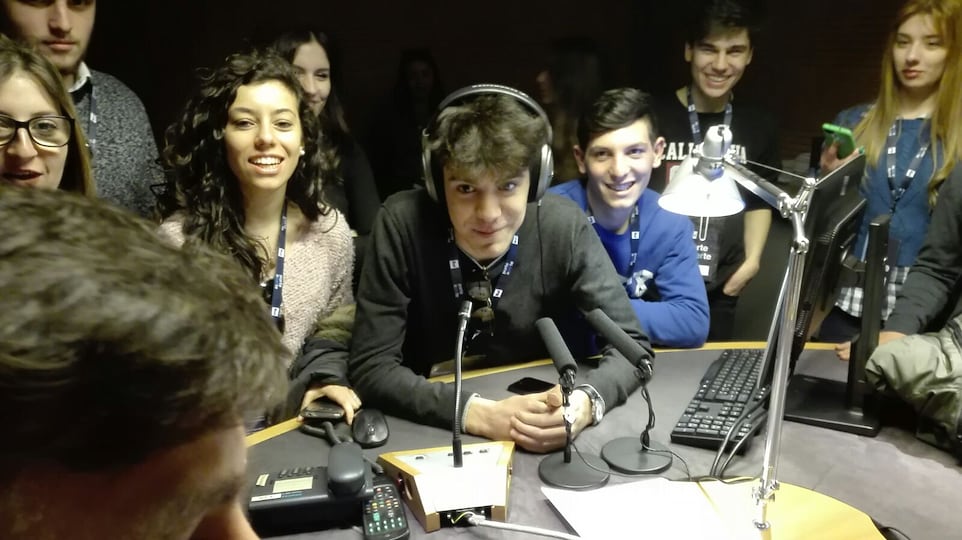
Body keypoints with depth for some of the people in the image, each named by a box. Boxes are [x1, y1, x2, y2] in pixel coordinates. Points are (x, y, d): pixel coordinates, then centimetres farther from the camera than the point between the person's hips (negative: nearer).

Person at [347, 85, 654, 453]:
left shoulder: (563, 226, -14)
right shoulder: (402, 224, -19)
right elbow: (371, 367, -18)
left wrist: (585, 401, -31)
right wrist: (479, 413, -30)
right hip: (430, 432, -1)